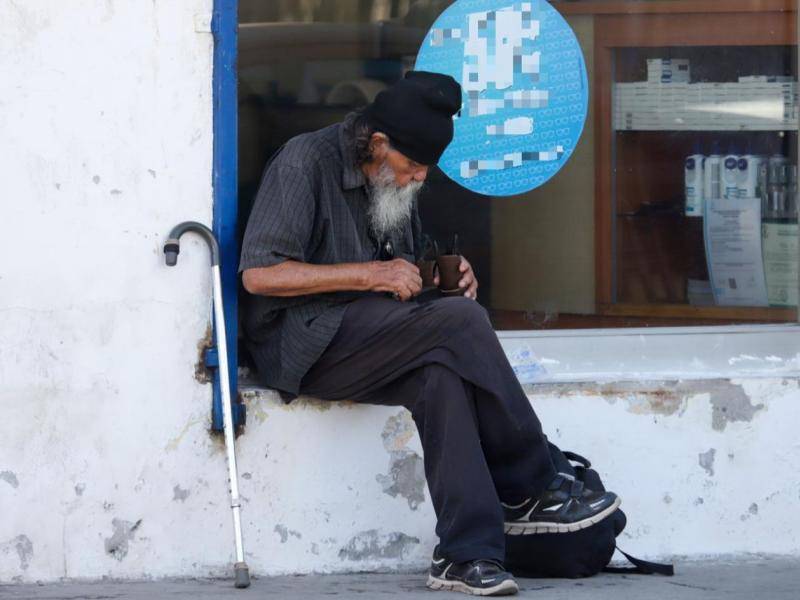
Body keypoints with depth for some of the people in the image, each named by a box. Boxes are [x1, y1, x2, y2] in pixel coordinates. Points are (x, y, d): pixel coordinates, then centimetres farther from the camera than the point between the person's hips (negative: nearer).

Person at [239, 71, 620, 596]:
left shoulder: (396, 181, 17)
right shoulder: (306, 162, -8)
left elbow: (407, 277, 30)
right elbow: (259, 273, -17)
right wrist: (372, 275, -18)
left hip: (376, 343, 8)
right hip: (305, 343, -7)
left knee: (440, 373, -28)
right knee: (461, 321, -26)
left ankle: (467, 554, -34)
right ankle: (532, 488, -15)